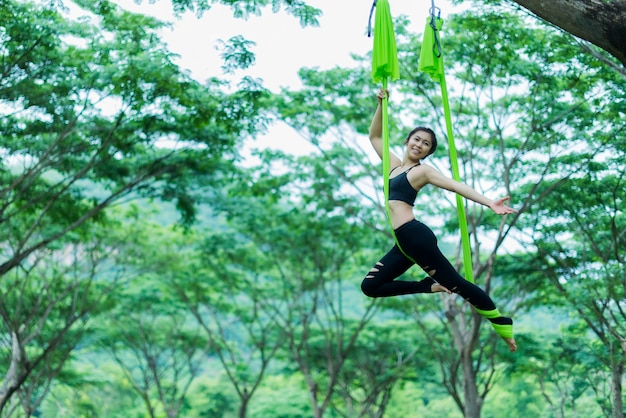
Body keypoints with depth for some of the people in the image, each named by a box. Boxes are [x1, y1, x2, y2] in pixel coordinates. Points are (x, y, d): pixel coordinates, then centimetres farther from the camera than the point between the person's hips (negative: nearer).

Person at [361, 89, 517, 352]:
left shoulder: (422, 171, 0)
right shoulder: (394, 165, 19)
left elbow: (455, 186, -12)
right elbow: (374, 136, 26)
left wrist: (489, 203, -25)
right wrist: (382, 104, 13)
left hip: (415, 236, -8)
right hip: (402, 243, 8)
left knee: (455, 283, -7)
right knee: (370, 286, 4)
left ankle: (503, 326, 3)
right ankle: (430, 286, 7)